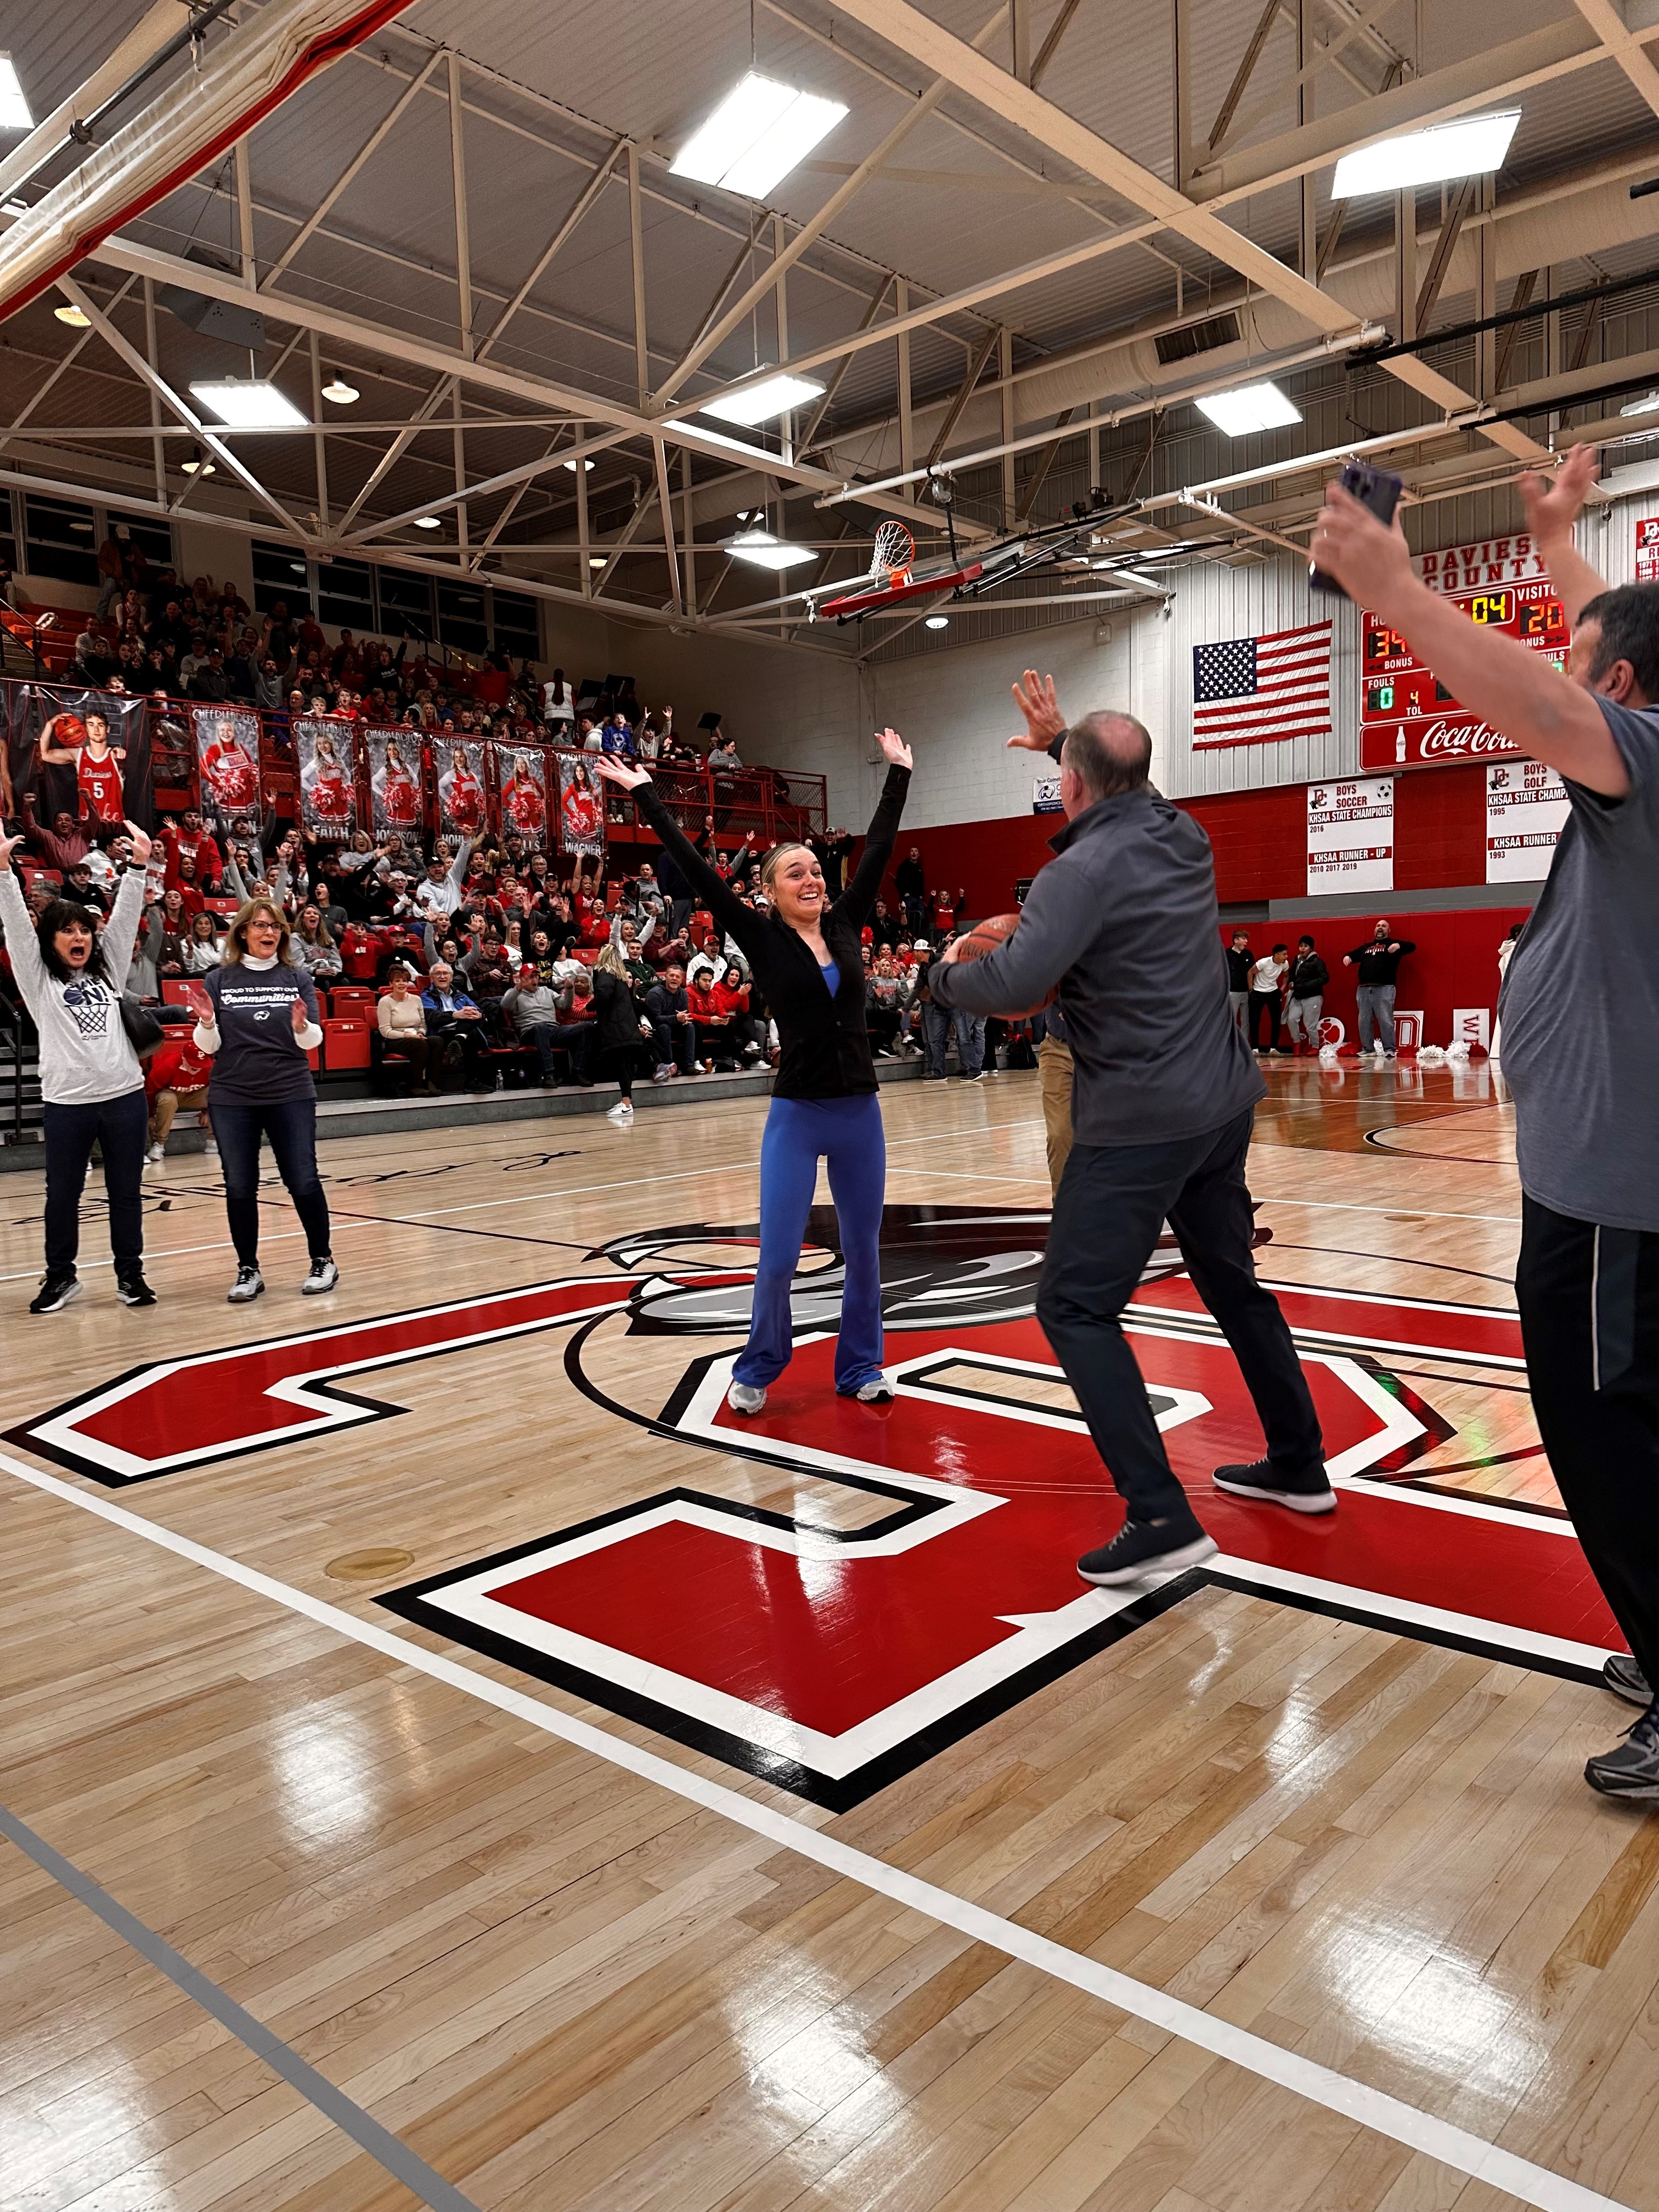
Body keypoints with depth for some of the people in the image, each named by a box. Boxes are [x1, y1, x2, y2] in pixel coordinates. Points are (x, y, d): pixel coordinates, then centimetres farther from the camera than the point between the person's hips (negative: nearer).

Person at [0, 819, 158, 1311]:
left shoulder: (108, 971, 13)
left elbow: (125, 918, 7)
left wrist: (138, 867, -1)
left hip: (124, 1096, 2)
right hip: (66, 1102, -2)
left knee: (126, 1192, 8)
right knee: (62, 1195, 7)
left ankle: (130, 1275, 18)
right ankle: (60, 1276, 21)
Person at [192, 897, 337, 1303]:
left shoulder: (297, 978, 3)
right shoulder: (218, 980, 3)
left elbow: (313, 1041, 0)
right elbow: (209, 1046, 3)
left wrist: (302, 1027, -21)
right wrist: (207, 1023, -18)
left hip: (291, 1095, 0)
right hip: (231, 1098, 1)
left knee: (303, 1180, -1)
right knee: (239, 1186, 3)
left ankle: (323, 1262, 14)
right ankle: (248, 1270, 14)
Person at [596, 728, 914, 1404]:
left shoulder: (845, 926, 6)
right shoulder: (762, 939, -3)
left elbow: (879, 849, 11)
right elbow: (698, 871, -5)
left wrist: (899, 773, 16)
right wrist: (645, 796, -5)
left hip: (860, 1112, 4)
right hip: (797, 1116, -3)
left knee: (864, 1251, 11)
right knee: (778, 1258, -2)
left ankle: (860, 1367, 28)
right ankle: (757, 1370, 21)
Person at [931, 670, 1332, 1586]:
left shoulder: (1084, 869, -16)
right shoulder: (1183, 836, 7)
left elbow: (1015, 982, -29)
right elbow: (1130, 789, 33)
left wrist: (945, 972, -10)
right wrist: (1066, 738, 32)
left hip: (1137, 1122, -8)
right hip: (1222, 1104, 9)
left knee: (1075, 1309, -2)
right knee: (1232, 1281, 22)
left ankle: (1161, 1518, -7)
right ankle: (1299, 1466, 33)